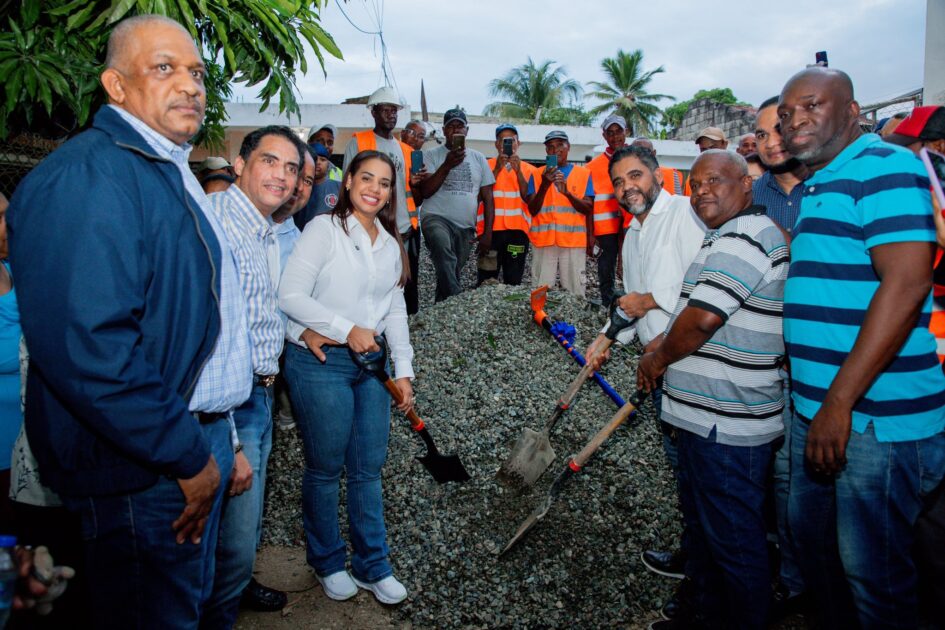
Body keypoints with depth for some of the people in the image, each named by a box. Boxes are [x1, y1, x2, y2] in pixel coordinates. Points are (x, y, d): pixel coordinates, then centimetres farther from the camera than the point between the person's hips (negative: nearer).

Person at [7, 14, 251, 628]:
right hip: (146, 467, -9)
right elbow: (86, 347, -29)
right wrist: (187, 456, -21)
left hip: (197, 438, 9)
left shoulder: (170, 172, 14)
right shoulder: (86, 177, -20)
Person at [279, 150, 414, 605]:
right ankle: (327, 563, 29)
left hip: (370, 364, 6)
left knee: (368, 469, 12)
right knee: (325, 469, 8)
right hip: (319, 363, -6)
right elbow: (290, 296, -15)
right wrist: (347, 330, -17)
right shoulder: (325, 229, -9)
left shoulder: (391, 243, 11)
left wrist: (404, 370, 6)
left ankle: (372, 566, 28)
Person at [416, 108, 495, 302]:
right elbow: (425, 191, -6)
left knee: (451, 276, 7)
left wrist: (487, 233, 4)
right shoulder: (431, 155, 5)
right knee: (443, 246, -37)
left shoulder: (478, 158, 14)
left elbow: (487, 197, 13)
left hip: (466, 227, 4)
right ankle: (458, 299, -39)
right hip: (437, 219, -4)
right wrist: (447, 165, -16)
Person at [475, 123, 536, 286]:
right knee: (485, 282, 1)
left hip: (518, 230, 1)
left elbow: (528, 199, -2)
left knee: (514, 282, 5)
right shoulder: (487, 165, 7)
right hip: (491, 229, -1)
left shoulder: (528, 169, 10)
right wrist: (497, 169, -13)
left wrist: (518, 171, -11)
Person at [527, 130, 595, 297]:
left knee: (575, 294, -3)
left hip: (574, 241, 0)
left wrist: (568, 193, -16)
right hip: (544, 240, 1)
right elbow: (533, 210, 2)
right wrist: (545, 185, -14)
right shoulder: (538, 174, 10)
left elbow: (588, 209, 1)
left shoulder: (583, 173, 9)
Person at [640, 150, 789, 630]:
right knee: (702, 521, 23)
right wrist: (663, 349, 11)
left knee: (734, 538, 4)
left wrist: (657, 359, -10)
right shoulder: (730, 237, 17)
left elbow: (702, 319, -26)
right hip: (706, 414, 11)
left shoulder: (746, 236, -18)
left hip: (726, 424, -11)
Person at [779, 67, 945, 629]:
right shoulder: (813, 187, 16)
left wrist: (839, 403, -24)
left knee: (870, 570, 4)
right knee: (811, 537, 22)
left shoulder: (884, 167, -12)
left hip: (876, 417, -9)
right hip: (814, 409, 9)